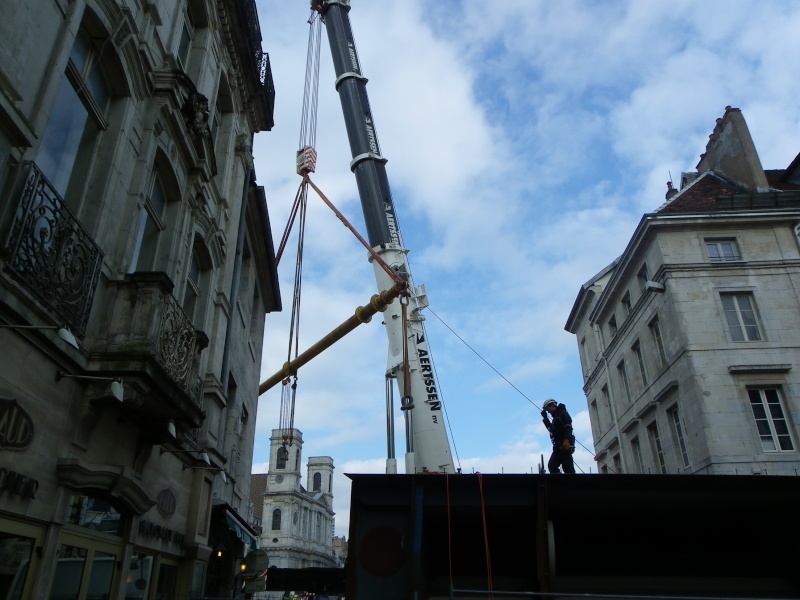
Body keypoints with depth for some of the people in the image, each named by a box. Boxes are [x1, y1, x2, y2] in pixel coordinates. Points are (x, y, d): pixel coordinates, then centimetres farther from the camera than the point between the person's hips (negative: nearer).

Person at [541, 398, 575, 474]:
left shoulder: (563, 413, -1)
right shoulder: (555, 417, 25)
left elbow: (568, 427, -15)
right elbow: (552, 429, 20)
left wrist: (567, 440, -28)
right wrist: (545, 418, 18)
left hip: (565, 444, -9)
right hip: (558, 445, 9)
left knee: (567, 467, -13)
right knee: (552, 465, -2)